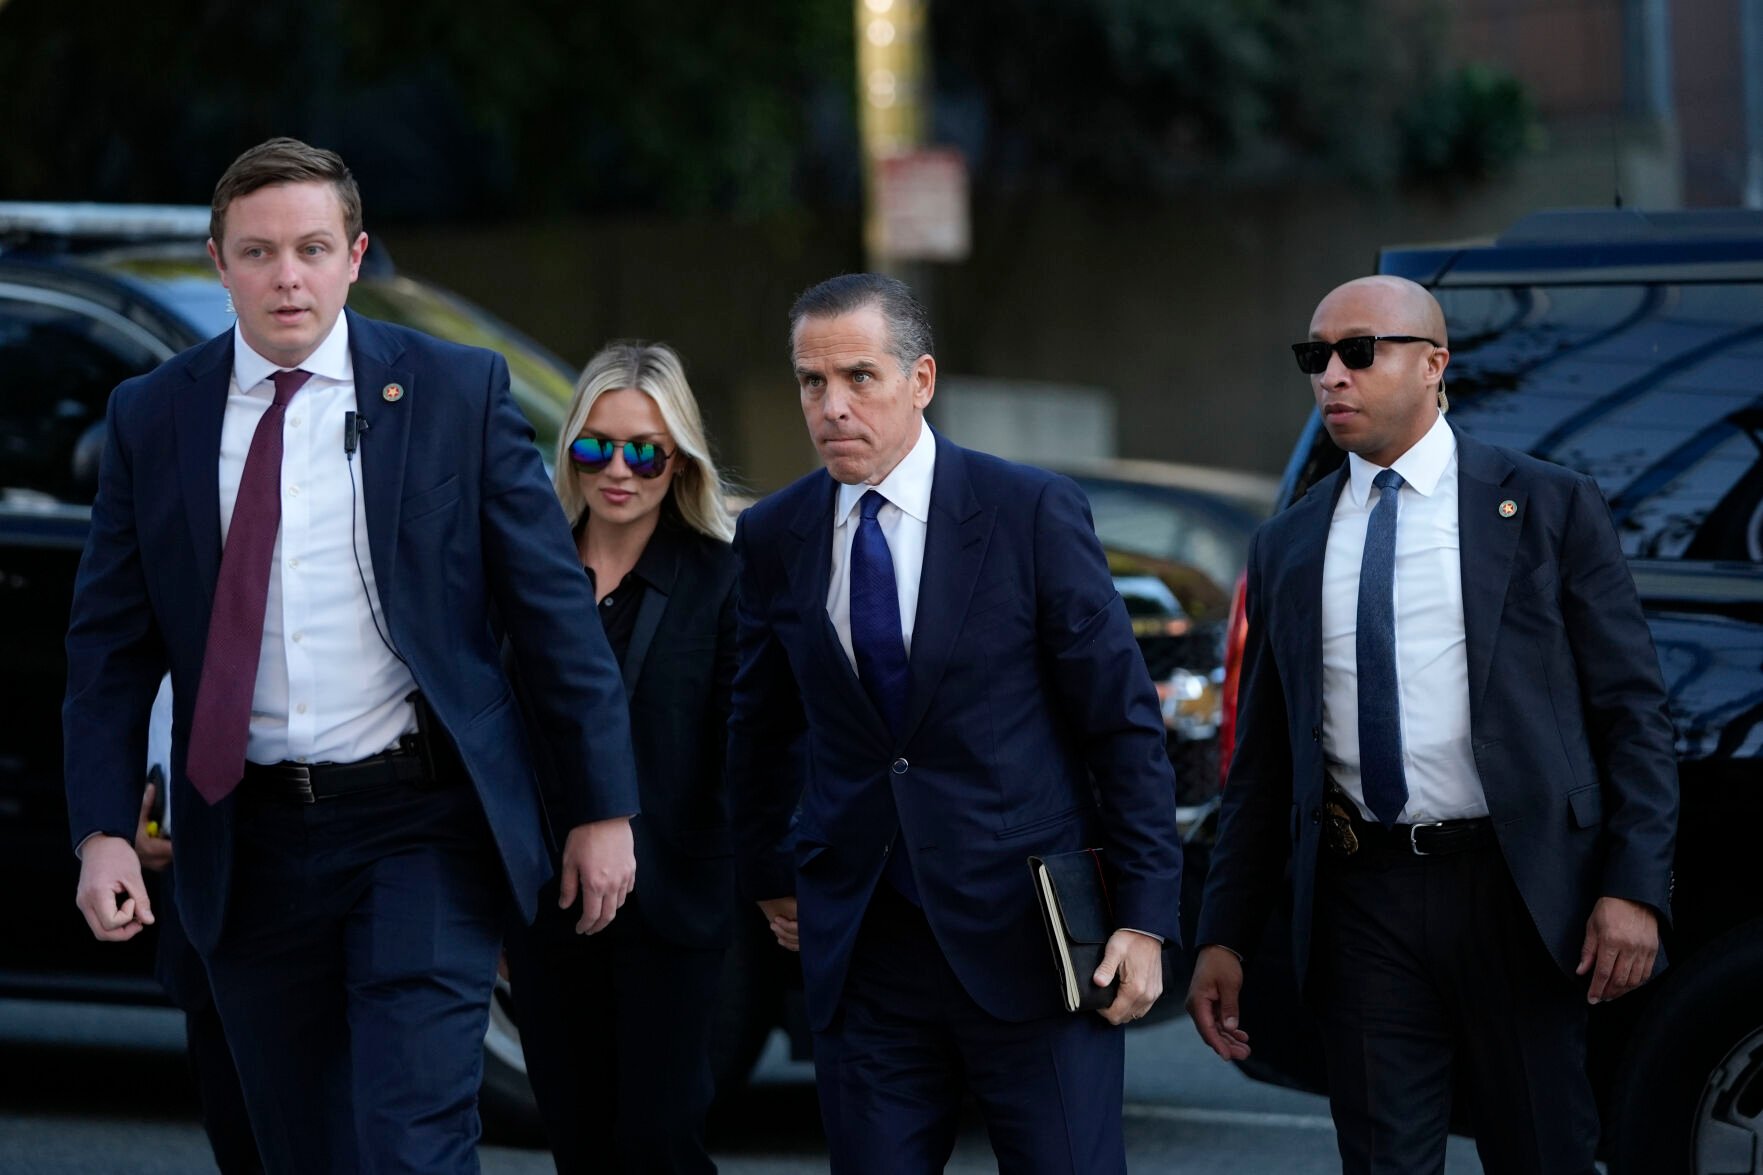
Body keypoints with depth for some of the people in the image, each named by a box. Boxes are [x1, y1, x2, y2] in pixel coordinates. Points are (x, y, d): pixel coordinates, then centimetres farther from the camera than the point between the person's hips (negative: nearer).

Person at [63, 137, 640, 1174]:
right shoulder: (152, 418, 4)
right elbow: (111, 646, 6)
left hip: (423, 822, -3)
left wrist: (604, 807, -1)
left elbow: (554, 608, 0)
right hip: (249, 843, 3)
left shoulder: (459, 391, -1)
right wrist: (104, 831, -5)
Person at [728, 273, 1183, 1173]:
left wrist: (1144, 919, -7)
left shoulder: (1032, 513, -5)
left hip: (1026, 937, -3)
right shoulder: (774, 538, 6)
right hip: (860, 955, 3)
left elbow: (1124, 721, -4)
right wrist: (768, 875, 24)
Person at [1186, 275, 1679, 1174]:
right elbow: (1262, 762, 14)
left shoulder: (1551, 508, 1)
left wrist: (1635, 888, -11)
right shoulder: (1286, 549, 11)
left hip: (1514, 892, -3)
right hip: (1361, 899, 3)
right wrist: (1224, 936, 9)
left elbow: (1632, 711, -1)